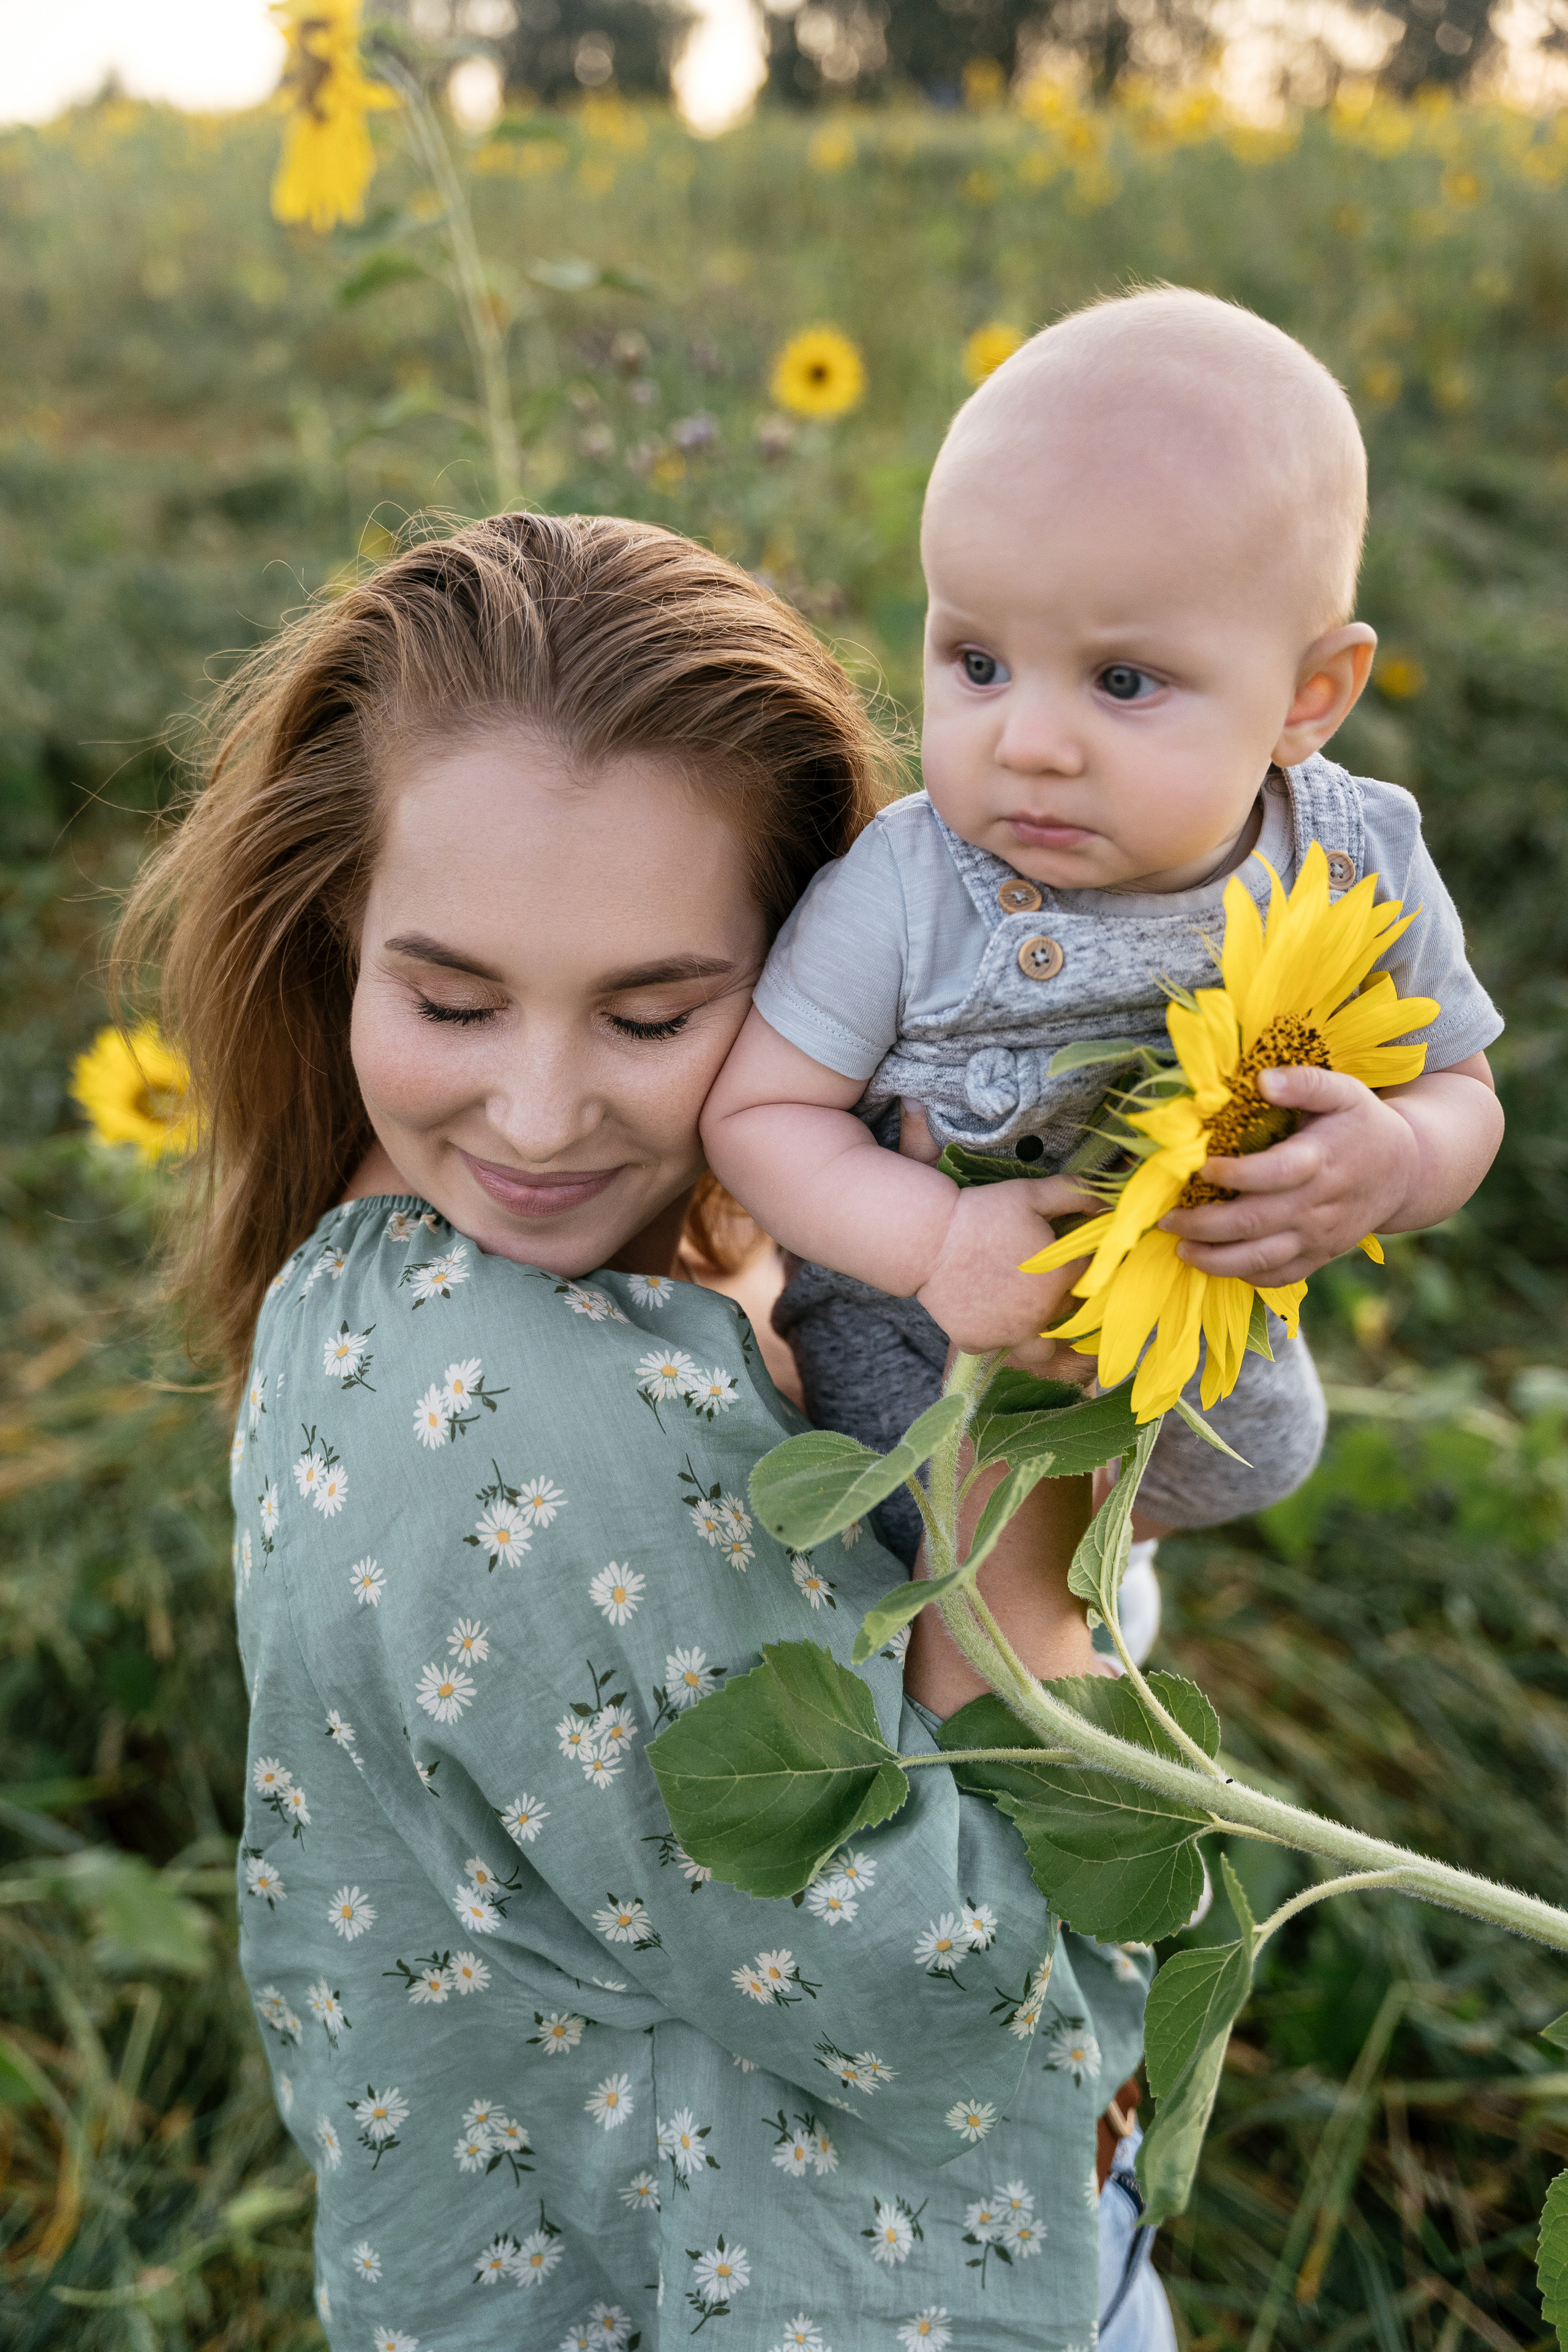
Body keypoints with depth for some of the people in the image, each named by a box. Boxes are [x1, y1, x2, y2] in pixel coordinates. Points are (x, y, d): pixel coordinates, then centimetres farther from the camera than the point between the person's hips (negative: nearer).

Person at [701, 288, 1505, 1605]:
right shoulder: (903, 896, -31)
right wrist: (936, 1240, -38)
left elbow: (1462, 1091, -9)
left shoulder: (1365, 878, -23)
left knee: (1249, 1458, 29)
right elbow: (758, 1109, -21)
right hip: (913, 1344, -4)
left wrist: (1394, 1165, -34)